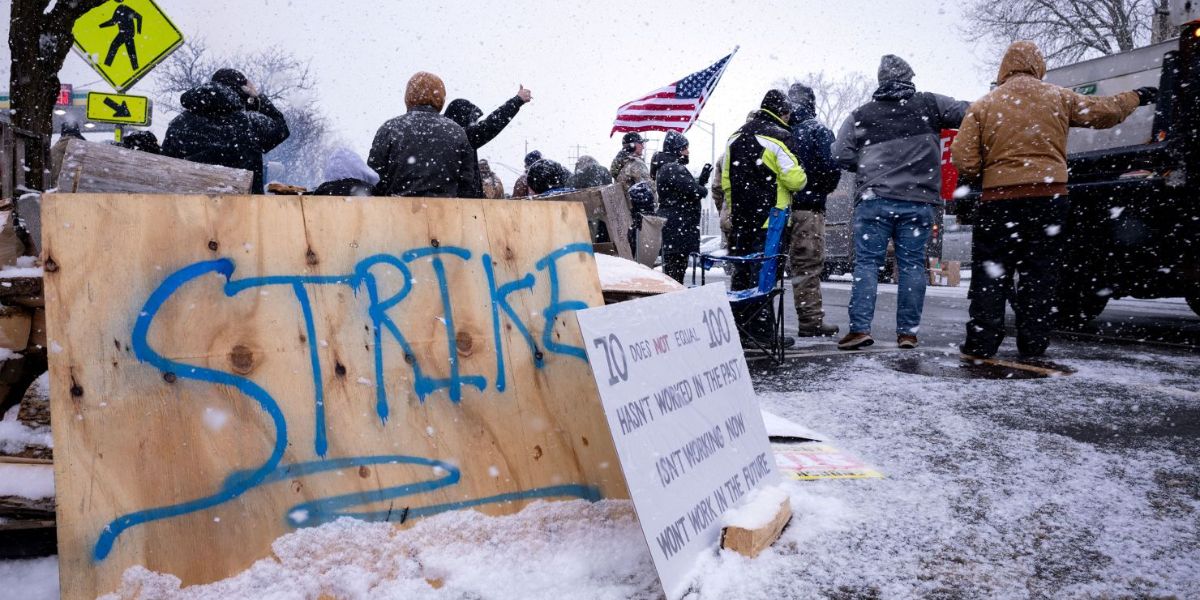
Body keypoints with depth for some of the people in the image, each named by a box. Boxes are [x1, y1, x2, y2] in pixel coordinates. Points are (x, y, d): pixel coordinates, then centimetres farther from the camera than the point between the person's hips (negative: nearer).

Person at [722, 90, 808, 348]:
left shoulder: (736, 136, 13)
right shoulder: (779, 137, -9)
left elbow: (725, 180, 15)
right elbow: (794, 179, -14)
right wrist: (802, 177, 8)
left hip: (739, 218, 6)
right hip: (769, 218, -6)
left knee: (740, 272, 12)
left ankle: (739, 326, 18)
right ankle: (762, 330, -1)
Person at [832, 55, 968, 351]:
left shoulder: (861, 115, 7)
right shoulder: (930, 104, 6)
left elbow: (841, 154, 3)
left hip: (874, 199, 0)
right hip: (919, 201, 0)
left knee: (867, 263, 2)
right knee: (912, 264, 6)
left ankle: (860, 328, -6)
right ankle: (908, 331, 7)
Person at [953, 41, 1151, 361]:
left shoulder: (983, 105, 1)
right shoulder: (1058, 97, 6)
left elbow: (964, 163, -6)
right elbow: (1105, 111, 18)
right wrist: (1137, 97, 38)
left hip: (999, 200, -1)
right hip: (1050, 197, 2)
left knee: (990, 273, 3)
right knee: (1040, 274, 8)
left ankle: (981, 344, -1)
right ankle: (1033, 345, 12)